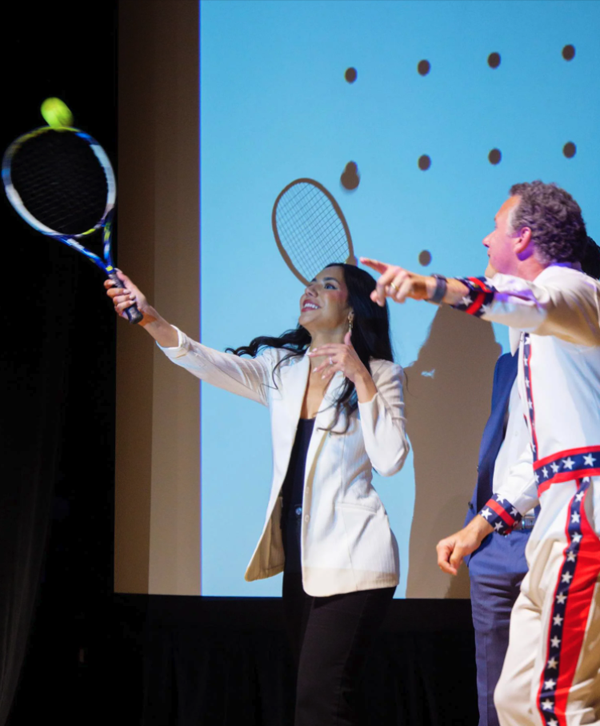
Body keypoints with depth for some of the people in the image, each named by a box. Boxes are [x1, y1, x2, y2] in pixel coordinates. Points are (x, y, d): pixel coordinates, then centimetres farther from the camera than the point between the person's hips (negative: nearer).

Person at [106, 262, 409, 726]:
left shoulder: (380, 375, -2)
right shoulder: (280, 368, 11)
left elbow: (390, 460, -14)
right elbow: (209, 364, -5)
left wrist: (360, 377, -17)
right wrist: (150, 320, -21)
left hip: (352, 559, -6)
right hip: (299, 557, 6)